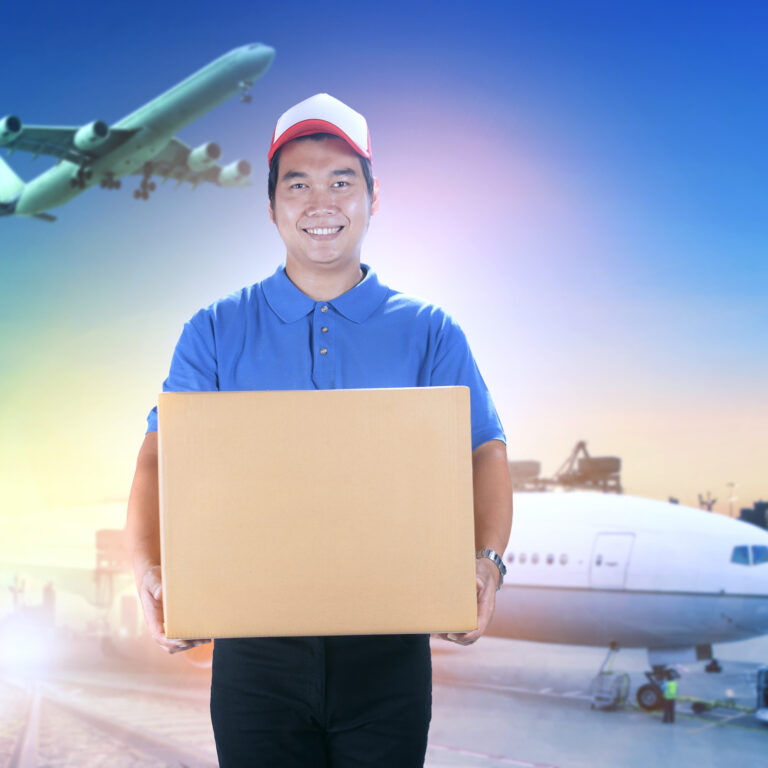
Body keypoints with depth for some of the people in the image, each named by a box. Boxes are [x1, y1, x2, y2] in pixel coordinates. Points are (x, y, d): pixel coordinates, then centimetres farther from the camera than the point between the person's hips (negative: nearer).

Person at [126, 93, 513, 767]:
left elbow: (485, 453, -3)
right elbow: (162, 460, -2)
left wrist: (487, 562, -22)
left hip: (388, 642, 0)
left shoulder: (430, 333, 6)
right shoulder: (216, 332, 6)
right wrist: (149, 572, -20)